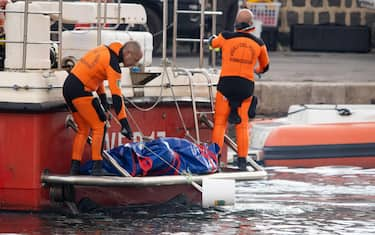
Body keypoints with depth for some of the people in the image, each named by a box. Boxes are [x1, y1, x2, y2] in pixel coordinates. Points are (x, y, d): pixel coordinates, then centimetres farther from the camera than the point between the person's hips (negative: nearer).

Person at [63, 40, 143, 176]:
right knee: (99, 127, -1)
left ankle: (75, 168, 16)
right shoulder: (113, 63, -15)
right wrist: (124, 122, -18)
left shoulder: (105, 50, 12)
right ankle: (97, 167, -4)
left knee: (83, 129, 17)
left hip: (68, 87, 9)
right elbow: (116, 95, -19)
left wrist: (102, 96, 20)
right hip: (80, 92, -9)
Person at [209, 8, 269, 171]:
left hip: (226, 83, -2)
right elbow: (265, 66, 21)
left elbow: (212, 43, 21)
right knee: (242, 124, 11)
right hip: (247, 85, 2)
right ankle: (242, 160, 10)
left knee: (220, 122, 5)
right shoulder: (258, 44, 5)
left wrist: (212, 37, 47)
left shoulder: (226, 37, -2)